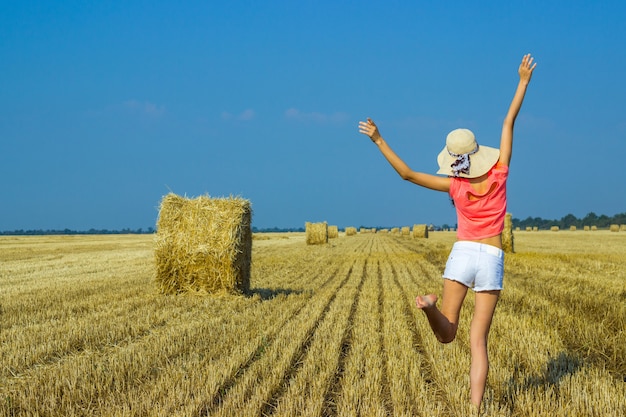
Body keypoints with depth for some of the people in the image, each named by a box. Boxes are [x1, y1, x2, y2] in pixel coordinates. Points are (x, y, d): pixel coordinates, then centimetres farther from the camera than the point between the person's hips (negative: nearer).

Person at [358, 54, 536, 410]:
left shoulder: (456, 186, -7)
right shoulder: (499, 173, -5)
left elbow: (407, 173, -9)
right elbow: (510, 121, 1)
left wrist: (379, 140, -7)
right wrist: (524, 81, 6)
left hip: (463, 254, -1)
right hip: (492, 260, 1)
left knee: (447, 334, 8)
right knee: (478, 341, -1)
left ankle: (431, 305, -27)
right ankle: (476, 409, -13)